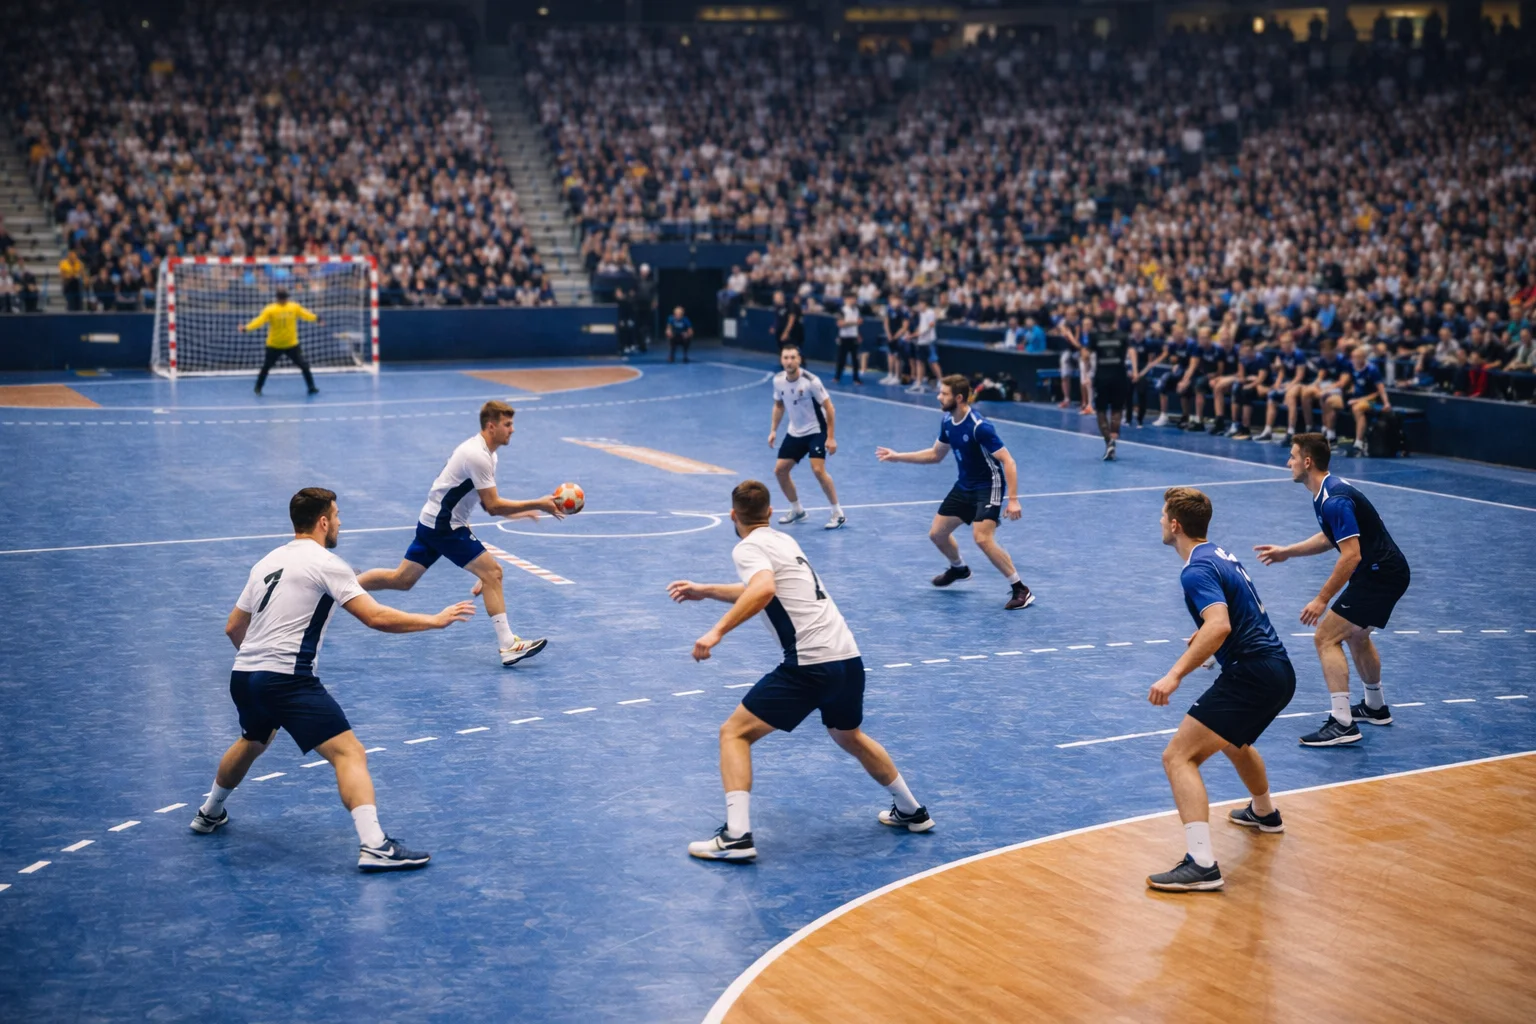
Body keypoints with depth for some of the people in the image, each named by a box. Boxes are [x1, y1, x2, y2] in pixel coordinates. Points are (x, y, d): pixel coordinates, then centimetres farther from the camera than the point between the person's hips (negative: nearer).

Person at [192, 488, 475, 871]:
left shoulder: (267, 563, 16)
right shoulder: (325, 563, -7)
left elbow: (233, 628, 23)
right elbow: (376, 618, -14)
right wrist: (435, 620, -5)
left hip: (243, 677, 9)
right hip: (288, 679, -8)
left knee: (252, 743, 36)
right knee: (349, 753, -12)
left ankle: (210, 813, 54)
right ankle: (374, 846, -26)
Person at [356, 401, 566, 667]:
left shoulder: (482, 452, 10)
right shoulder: (478, 456, -22)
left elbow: (489, 503, 15)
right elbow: (493, 506, -22)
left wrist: (519, 512, 6)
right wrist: (537, 504, -20)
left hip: (433, 522, 10)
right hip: (444, 525, -10)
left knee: (401, 579, 15)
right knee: (492, 571, -12)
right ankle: (508, 645, -13)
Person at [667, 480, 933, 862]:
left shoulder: (748, 548, -4)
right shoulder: (784, 540, 21)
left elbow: (763, 590, -26)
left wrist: (717, 631, -27)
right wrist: (705, 591, 39)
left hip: (810, 665, -8)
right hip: (849, 658, 8)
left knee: (735, 733, 1)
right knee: (849, 737, 33)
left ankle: (736, 835, -11)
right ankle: (911, 811, 43)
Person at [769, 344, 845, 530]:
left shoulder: (811, 381, -22)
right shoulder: (778, 380, -6)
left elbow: (829, 408, -16)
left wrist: (831, 438, -20)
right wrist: (773, 430, 7)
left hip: (816, 431, -6)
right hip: (794, 432, 6)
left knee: (818, 470, -23)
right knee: (780, 470, 4)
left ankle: (838, 514, -10)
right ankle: (797, 510, 25)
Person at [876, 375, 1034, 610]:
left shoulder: (979, 427, -27)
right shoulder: (947, 421, -2)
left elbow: (1008, 462, -27)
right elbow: (935, 455, 14)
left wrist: (1013, 500, -33)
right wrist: (898, 456, 11)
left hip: (988, 487, -8)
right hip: (964, 486, 8)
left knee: (982, 538, -26)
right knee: (937, 533, 13)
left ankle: (1021, 590, -14)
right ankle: (959, 568, 44)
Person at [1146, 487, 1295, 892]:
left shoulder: (1197, 571, -16)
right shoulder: (1221, 555, 14)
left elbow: (1219, 626, -32)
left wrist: (1176, 673, -35)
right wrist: (1205, 636, 44)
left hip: (1250, 674, -10)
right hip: (1279, 671, 10)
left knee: (1178, 757, -14)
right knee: (1232, 740, 38)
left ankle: (1202, 865, -26)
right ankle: (1264, 813, 63)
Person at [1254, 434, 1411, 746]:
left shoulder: (1335, 500, -23)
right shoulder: (1327, 492, 10)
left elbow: (1351, 555, -27)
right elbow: (1330, 537, 25)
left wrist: (1322, 599, -24)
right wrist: (1286, 551, 23)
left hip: (1379, 575, -11)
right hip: (1386, 571, 11)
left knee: (1326, 637, -12)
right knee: (1355, 634, 29)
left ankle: (1343, 724, -18)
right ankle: (1375, 708, 45)